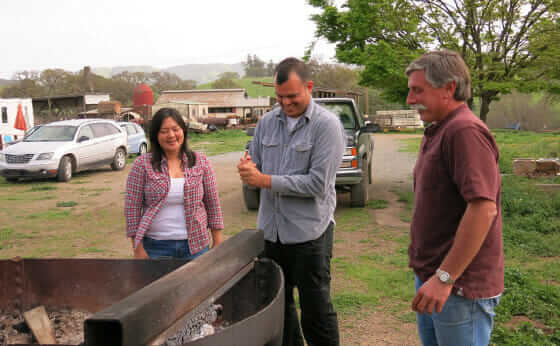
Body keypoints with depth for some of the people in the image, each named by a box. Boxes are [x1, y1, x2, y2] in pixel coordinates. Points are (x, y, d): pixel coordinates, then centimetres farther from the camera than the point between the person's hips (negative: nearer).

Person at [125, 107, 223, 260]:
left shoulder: (201, 162, 3)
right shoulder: (142, 165, -3)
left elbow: (213, 204, 6)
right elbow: (132, 208, -2)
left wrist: (217, 242, 4)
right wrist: (138, 248, -5)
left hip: (196, 245, 2)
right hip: (156, 247, -1)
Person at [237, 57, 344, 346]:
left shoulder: (327, 125, -9)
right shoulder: (267, 122, 8)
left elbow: (318, 183, -16)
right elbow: (256, 168, 13)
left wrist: (266, 180, -18)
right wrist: (248, 170, -11)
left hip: (309, 233, -5)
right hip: (271, 231, 5)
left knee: (315, 311, 6)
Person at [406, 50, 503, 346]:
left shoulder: (466, 131, -19)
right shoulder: (436, 132, 13)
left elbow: (484, 208, -27)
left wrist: (445, 277, -25)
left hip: (460, 287, -9)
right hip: (429, 276, 10)